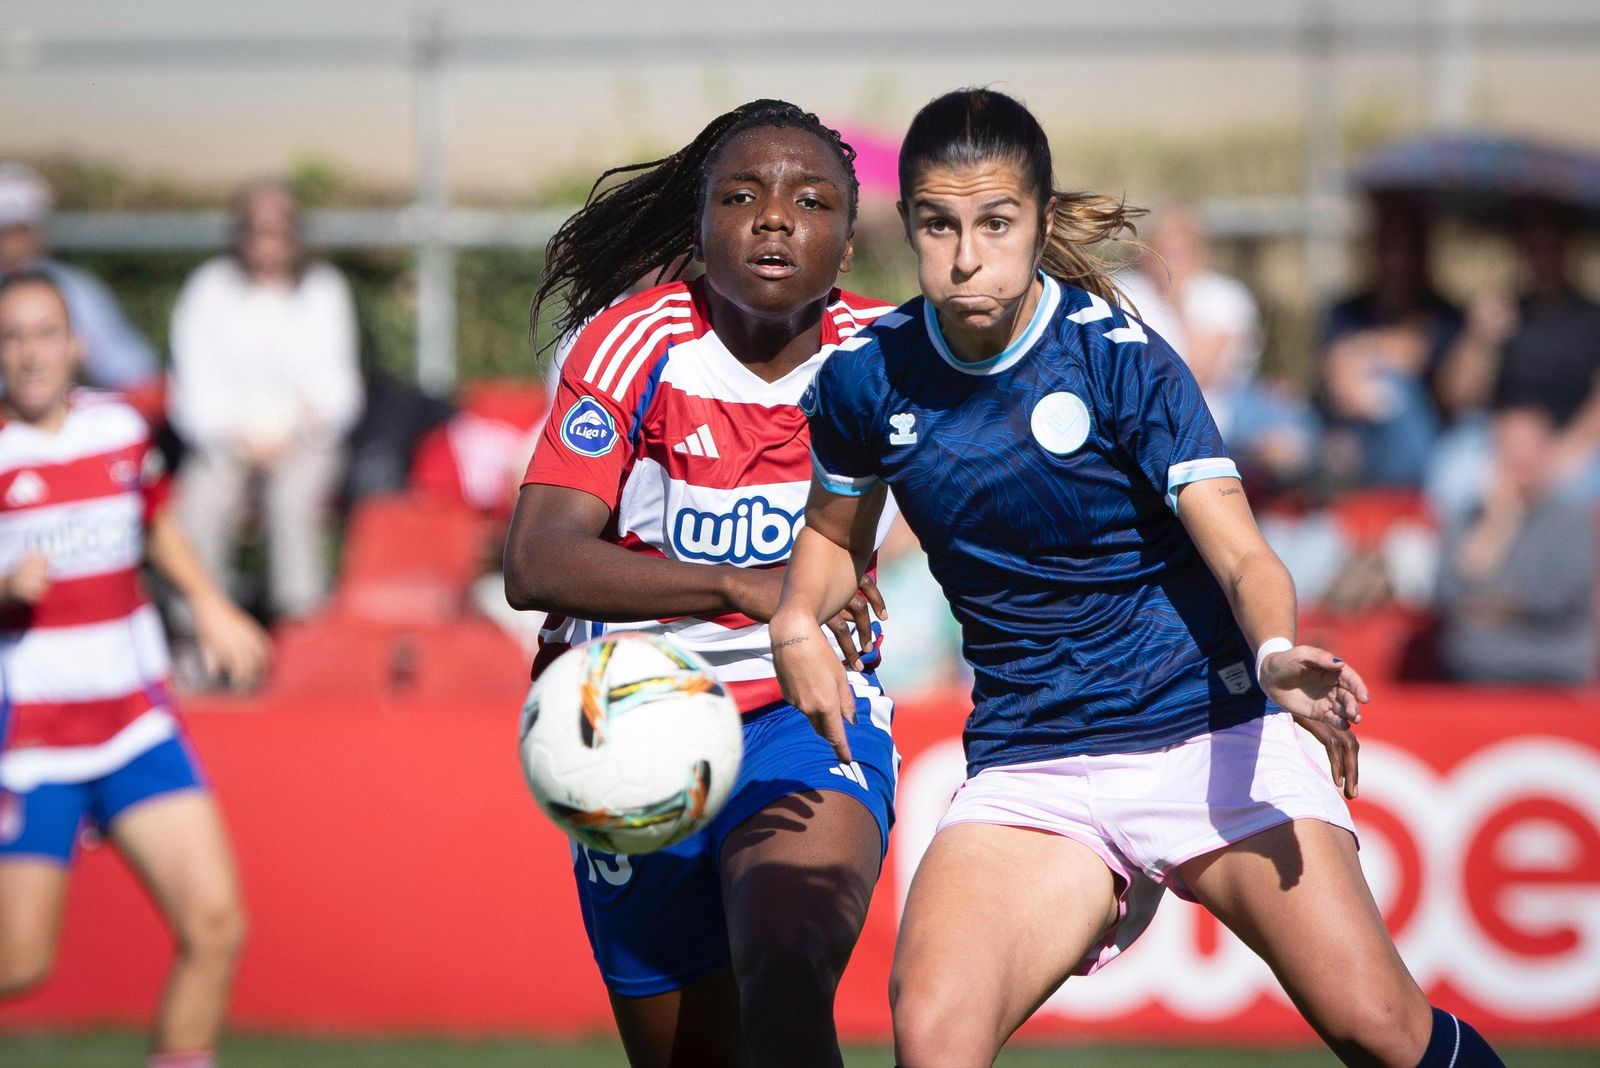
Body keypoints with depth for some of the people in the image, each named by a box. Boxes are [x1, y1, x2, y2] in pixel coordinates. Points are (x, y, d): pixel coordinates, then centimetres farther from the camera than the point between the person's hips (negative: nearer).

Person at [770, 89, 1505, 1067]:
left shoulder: (1123, 359, -11)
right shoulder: (868, 380, 0)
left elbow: (1240, 554, -18)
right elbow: (836, 534, 21)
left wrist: (1276, 656, -40)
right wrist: (797, 626, 0)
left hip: (1208, 733, -2)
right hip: (1028, 769, 2)